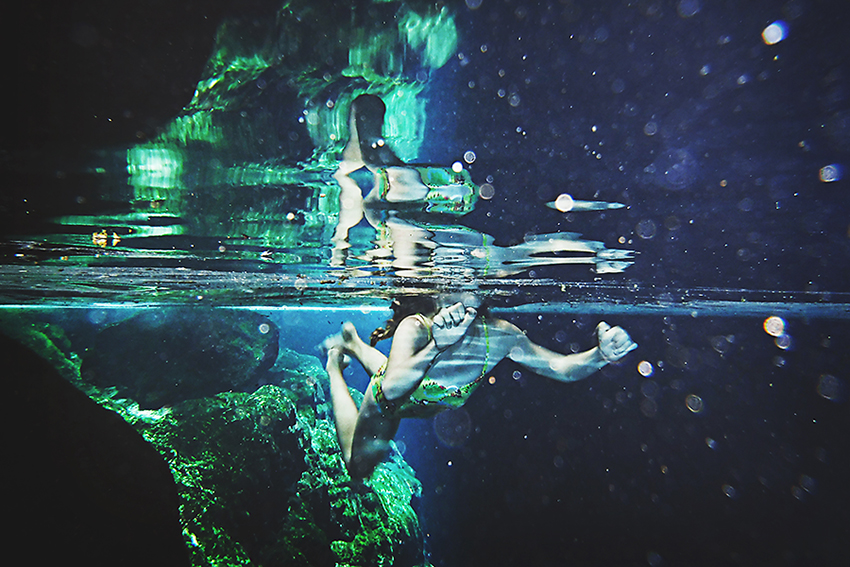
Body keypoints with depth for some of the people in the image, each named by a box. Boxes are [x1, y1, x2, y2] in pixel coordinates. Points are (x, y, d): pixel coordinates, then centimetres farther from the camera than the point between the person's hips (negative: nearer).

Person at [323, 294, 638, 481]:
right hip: (386, 402, -4)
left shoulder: (499, 334, -33)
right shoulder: (415, 327, -43)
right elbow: (391, 390, -54)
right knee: (358, 468, 21)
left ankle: (355, 344, 56)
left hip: (425, 405, 4)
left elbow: (560, 367, -27)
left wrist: (600, 354, -47)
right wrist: (437, 345, -64)